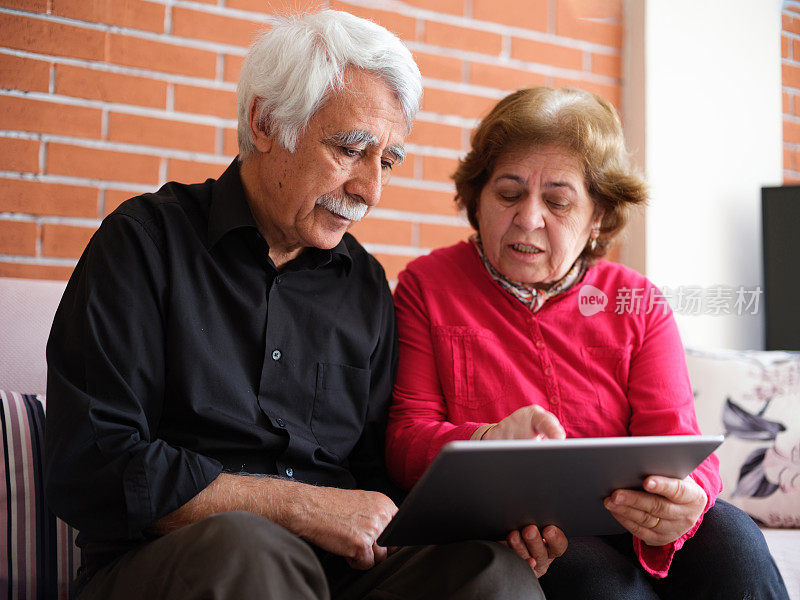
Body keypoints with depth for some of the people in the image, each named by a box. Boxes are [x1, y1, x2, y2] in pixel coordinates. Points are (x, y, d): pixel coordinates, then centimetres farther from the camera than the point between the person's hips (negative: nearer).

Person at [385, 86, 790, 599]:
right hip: (508, 532, -3)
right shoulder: (427, 286, 5)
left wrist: (683, 501, -28)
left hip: (626, 522, 3)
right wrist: (488, 441, -28)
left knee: (733, 542, -27)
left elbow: (675, 439, -1)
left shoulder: (638, 303, 10)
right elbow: (405, 437, -3)